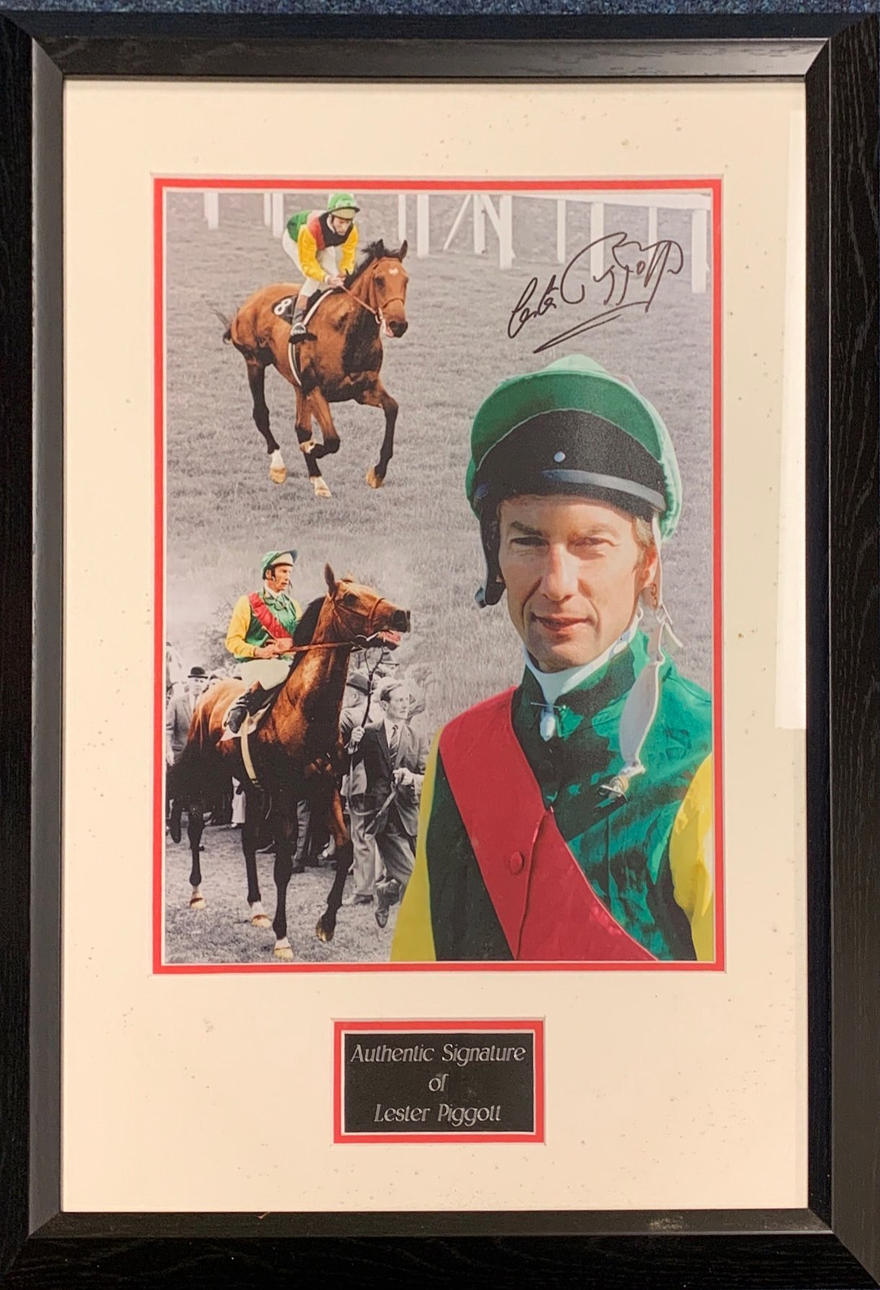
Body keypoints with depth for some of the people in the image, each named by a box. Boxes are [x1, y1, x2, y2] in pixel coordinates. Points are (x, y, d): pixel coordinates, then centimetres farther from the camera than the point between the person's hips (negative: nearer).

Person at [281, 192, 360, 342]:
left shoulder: (351, 231, -31)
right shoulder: (310, 229, -47)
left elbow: (348, 257, -19)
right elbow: (307, 263, -40)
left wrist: (344, 274, -41)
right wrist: (326, 278, -55)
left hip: (322, 245, 6)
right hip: (294, 240, -5)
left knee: (336, 279, -6)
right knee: (313, 278, -26)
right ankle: (297, 321, -30)